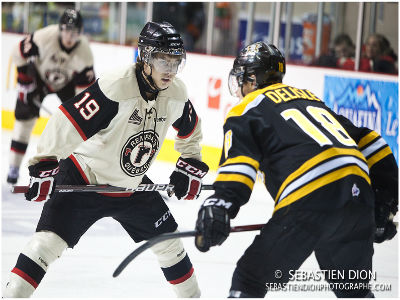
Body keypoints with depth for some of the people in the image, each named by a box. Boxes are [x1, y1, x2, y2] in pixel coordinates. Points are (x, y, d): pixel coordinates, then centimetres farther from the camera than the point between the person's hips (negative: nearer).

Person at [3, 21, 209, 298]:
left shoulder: (177, 94, -8)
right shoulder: (115, 88, -30)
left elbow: (190, 130, 15)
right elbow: (65, 123, -31)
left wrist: (190, 166, 10)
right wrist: (43, 166, -34)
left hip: (133, 185, 6)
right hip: (84, 179, -6)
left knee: (168, 240, 13)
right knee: (49, 241, -19)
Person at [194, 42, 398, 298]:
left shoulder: (247, 109, 13)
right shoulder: (310, 97, 33)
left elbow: (238, 161, -8)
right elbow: (368, 142, 28)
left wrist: (220, 205, -18)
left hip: (310, 200, -6)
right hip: (359, 191, 6)